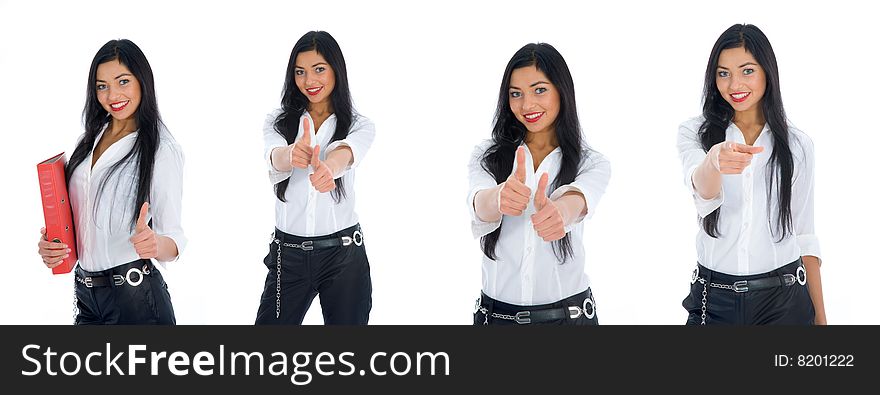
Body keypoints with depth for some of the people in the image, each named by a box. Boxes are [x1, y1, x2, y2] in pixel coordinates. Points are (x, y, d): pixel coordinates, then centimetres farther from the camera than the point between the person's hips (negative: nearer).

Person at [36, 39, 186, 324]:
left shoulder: (162, 150, -9)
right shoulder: (89, 141, 8)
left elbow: (174, 235, -10)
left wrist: (157, 244, -32)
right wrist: (48, 245, -3)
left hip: (135, 296, -5)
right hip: (85, 293, 6)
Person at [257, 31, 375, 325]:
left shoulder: (359, 126, 0)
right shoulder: (278, 122, 3)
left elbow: (345, 152, -24)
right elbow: (274, 157, -20)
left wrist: (327, 167, -50)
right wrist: (292, 154, -47)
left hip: (343, 255, -1)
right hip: (288, 254, 1)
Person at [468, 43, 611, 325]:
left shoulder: (591, 163, -3)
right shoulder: (487, 156, -1)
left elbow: (579, 197, -26)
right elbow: (479, 205, -23)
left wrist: (560, 210, -51)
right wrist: (499, 198, -47)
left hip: (567, 312, -1)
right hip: (496, 314, 1)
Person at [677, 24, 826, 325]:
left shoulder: (797, 145, 2)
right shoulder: (694, 133, -2)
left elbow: (803, 234, 7)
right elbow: (703, 192, -23)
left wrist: (819, 315, 6)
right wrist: (714, 160, -46)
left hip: (783, 300, 1)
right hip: (714, 300, -1)